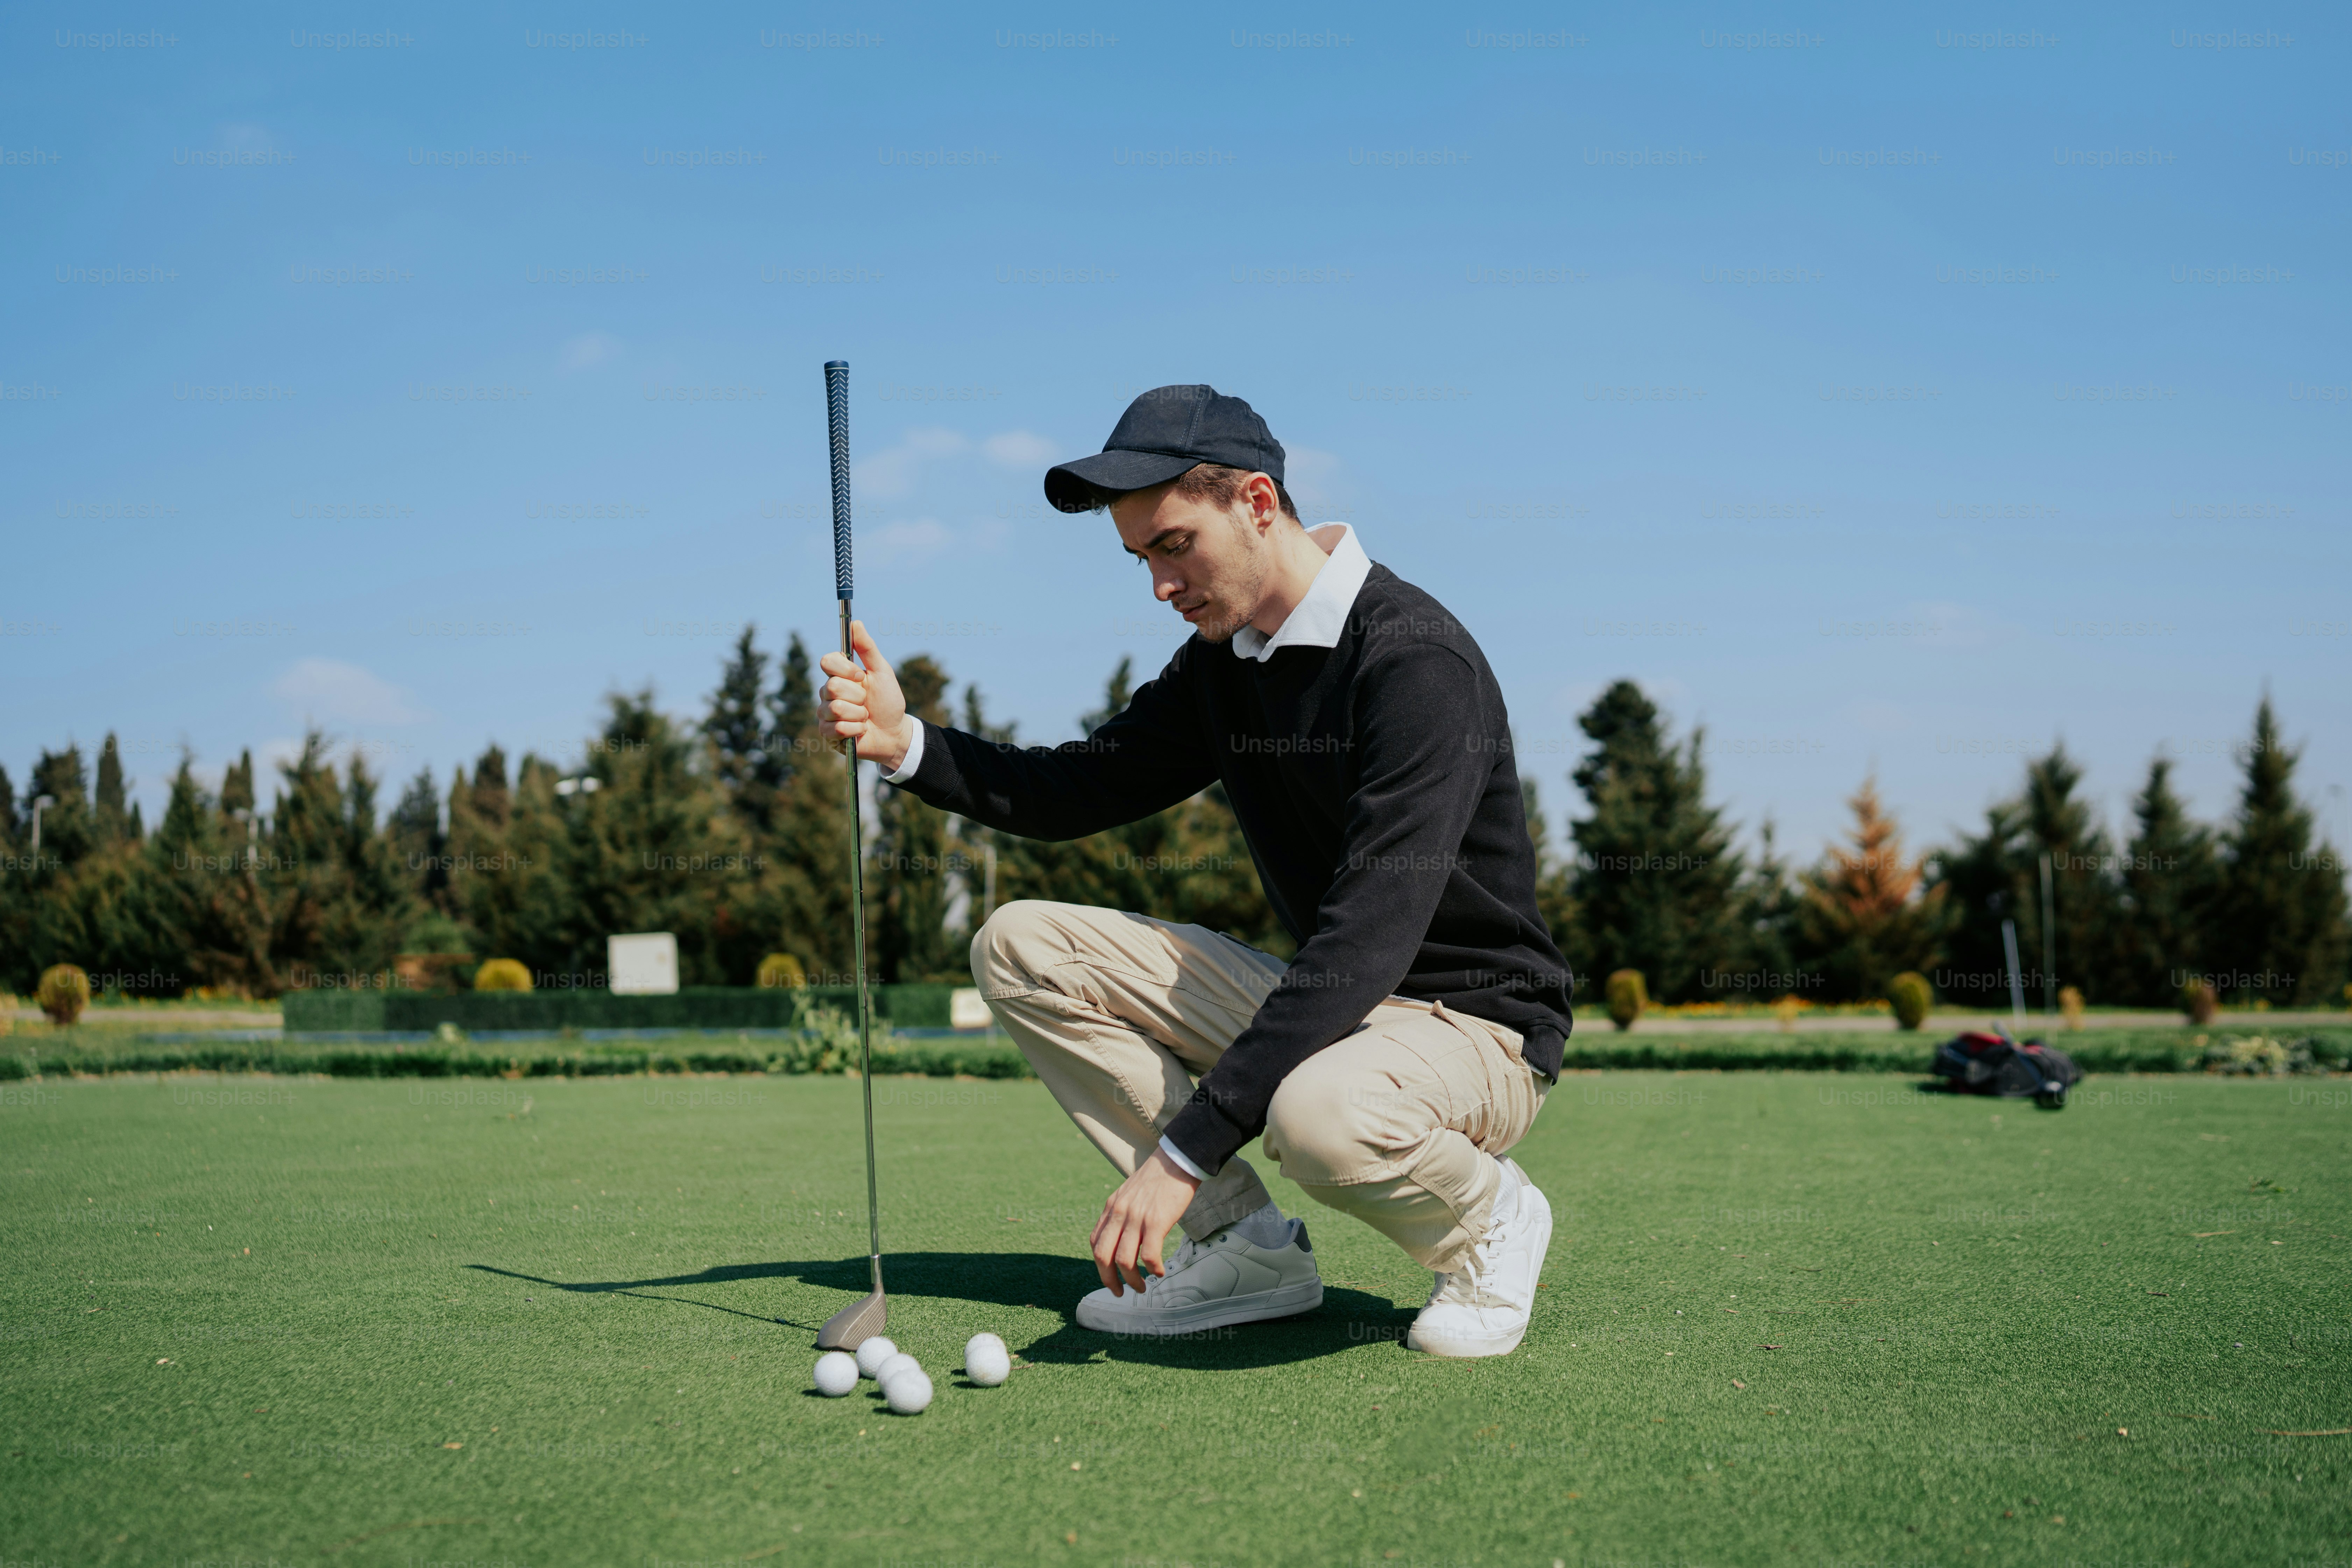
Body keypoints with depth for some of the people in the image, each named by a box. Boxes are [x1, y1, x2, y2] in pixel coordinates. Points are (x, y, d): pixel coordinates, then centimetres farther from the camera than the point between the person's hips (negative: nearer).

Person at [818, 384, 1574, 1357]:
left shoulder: (1414, 658, -23)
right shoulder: (1223, 658, 4)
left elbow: (1368, 939, -31)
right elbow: (1083, 790, 12)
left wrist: (1183, 1152, -34)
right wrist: (907, 746, -8)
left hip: (1476, 1029, -8)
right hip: (1320, 1006, 8)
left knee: (1318, 1113, -42)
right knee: (1023, 945, -1)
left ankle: (1485, 1214, -5)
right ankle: (1246, 1245, -3)